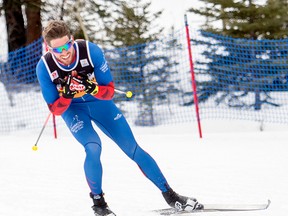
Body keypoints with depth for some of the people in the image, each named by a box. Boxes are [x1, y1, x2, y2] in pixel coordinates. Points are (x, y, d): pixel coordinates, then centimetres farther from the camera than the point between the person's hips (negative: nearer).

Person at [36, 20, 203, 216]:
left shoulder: (91, 51, -28)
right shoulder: (44, 67, -26)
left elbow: (110, 91, -19)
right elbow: (56, 110, -18)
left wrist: (93, 88, -41)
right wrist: (66, 95, -39)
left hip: (100, 102, 1)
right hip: (71, 108, -1)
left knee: (132, 148, -3)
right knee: (93, 148, -26)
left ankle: (170, 195, 9)